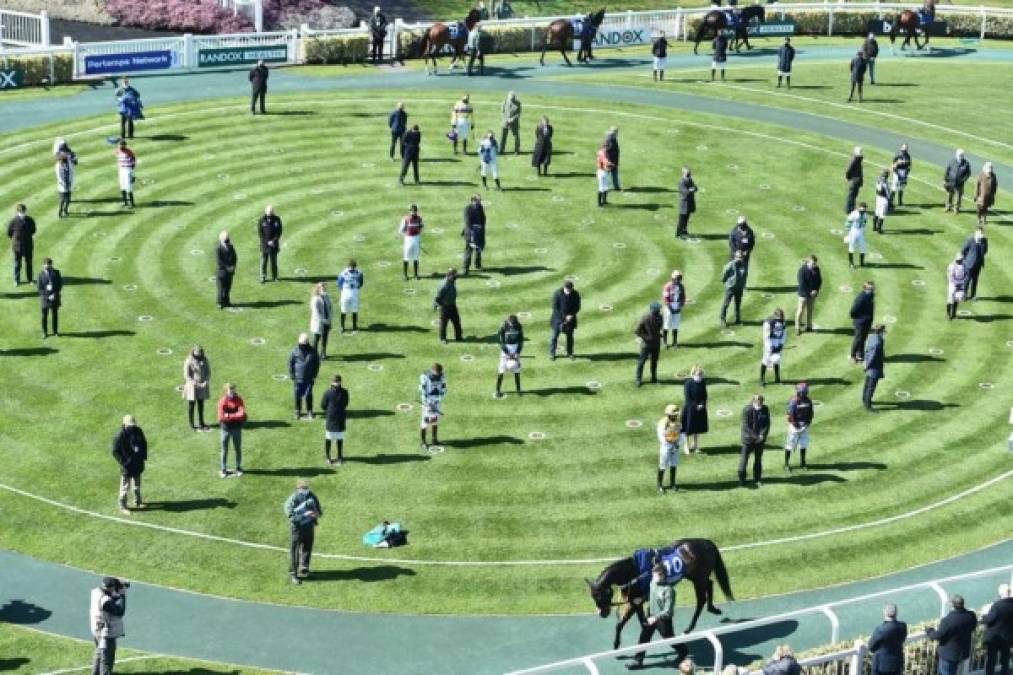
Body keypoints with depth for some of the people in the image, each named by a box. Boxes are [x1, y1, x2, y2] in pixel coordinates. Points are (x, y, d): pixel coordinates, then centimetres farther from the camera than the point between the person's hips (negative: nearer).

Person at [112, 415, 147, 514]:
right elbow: (115, 452, -14)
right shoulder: (120, 435, -20)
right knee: (125, 486, 5)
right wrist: (123, 462, -19)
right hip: (127, 465, -6)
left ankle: (137, 502, 40)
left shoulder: (138, 431, -4)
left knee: (137, 485, 22)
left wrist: (144, 456, 5)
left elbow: (144, 443, 13)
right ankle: (122, 506, 18)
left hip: (138, 464, 6)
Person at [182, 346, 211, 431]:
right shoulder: (189, 361, -15)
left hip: (203, 385, 4)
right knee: (191, 404, 4)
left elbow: (208, 371, 3)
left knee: (201, 404, 13)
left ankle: (201, 422, 25)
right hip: (192, 386, -4)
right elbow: (186, 375, -13)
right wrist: (195, 384, -22)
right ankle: (191, 424, 13)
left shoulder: (204, 359, -2)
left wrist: (206, 382, -13)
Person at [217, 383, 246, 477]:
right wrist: (235, 416, -17)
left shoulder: (239, 400, -6)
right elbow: (221, 417, -18)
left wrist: (229, 416, -19)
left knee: (238, 449, 8)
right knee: (224, 449, 6)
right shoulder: (222, 401, -9)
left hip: (237, 428, 1)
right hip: (226, 428, -1)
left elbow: (242, 414, -18)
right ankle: (223, 470, 15)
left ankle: (238, 468, 22)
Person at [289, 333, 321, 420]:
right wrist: (292, 375, -1)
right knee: (297, 396, 7)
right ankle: (298, 411, 23)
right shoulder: (295, 351, -5)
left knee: (308, 395, -2)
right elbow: (290, 363, 3)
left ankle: (309, 411, 15)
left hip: (309, 379, 0)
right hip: (298, 379, 0)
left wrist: (314, 375, 1)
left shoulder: (312, 351, -4)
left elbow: (317, 364, 6)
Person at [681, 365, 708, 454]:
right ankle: (687, 445, 22)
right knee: (689, 428, 6)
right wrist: (696, 406, -17)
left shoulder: (703, 383, -3)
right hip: (690, 409, -5)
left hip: (700, 409, 5)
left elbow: (705, 395, 3)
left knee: (698, 427, 16)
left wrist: (702, 405, -12)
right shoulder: (688, 383, -18)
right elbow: (688, 398, -17)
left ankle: (695, 445, 31)